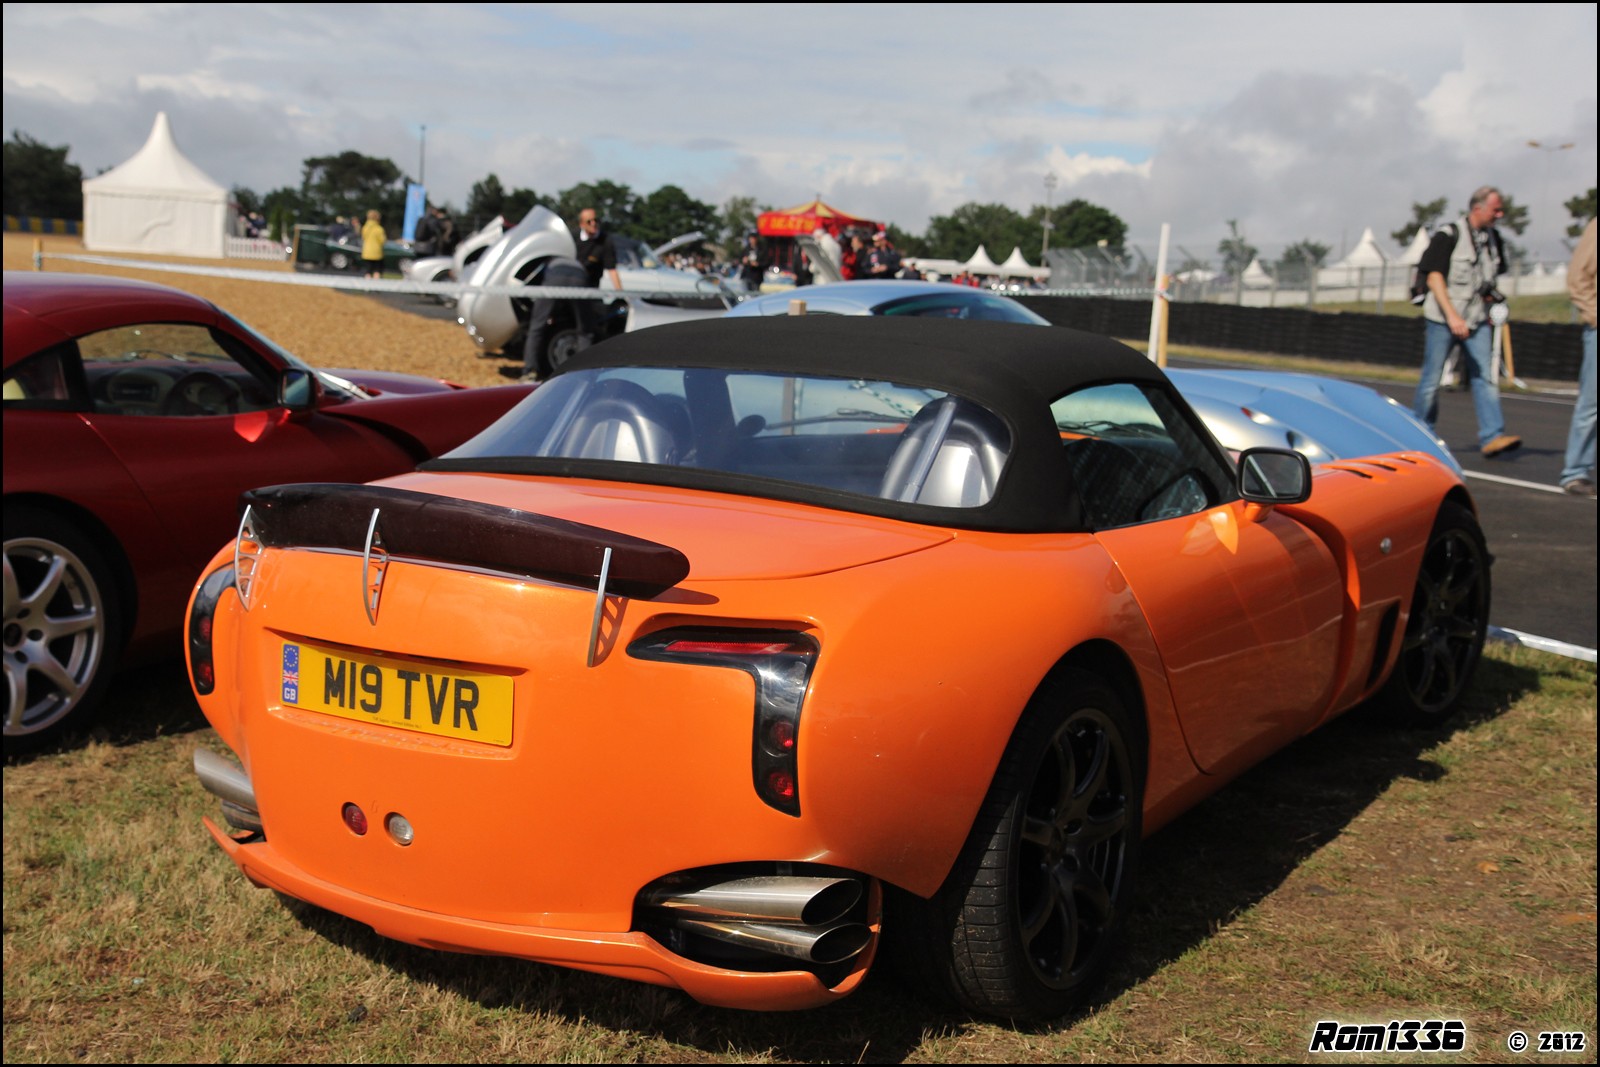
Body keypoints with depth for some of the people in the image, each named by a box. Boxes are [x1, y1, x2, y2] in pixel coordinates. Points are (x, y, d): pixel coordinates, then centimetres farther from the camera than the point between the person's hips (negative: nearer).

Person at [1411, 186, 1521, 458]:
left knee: (1485, 376, -6)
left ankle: (1492, 436, -11)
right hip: (1442, 318, -5)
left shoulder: (1492, 238, 12)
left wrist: (1491, 296, 8)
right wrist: (1452, 316, -22)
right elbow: (1434, 277, -15)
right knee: (1432, 379, 2)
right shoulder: (1449, 235, -9)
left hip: (1477, 319, 6)